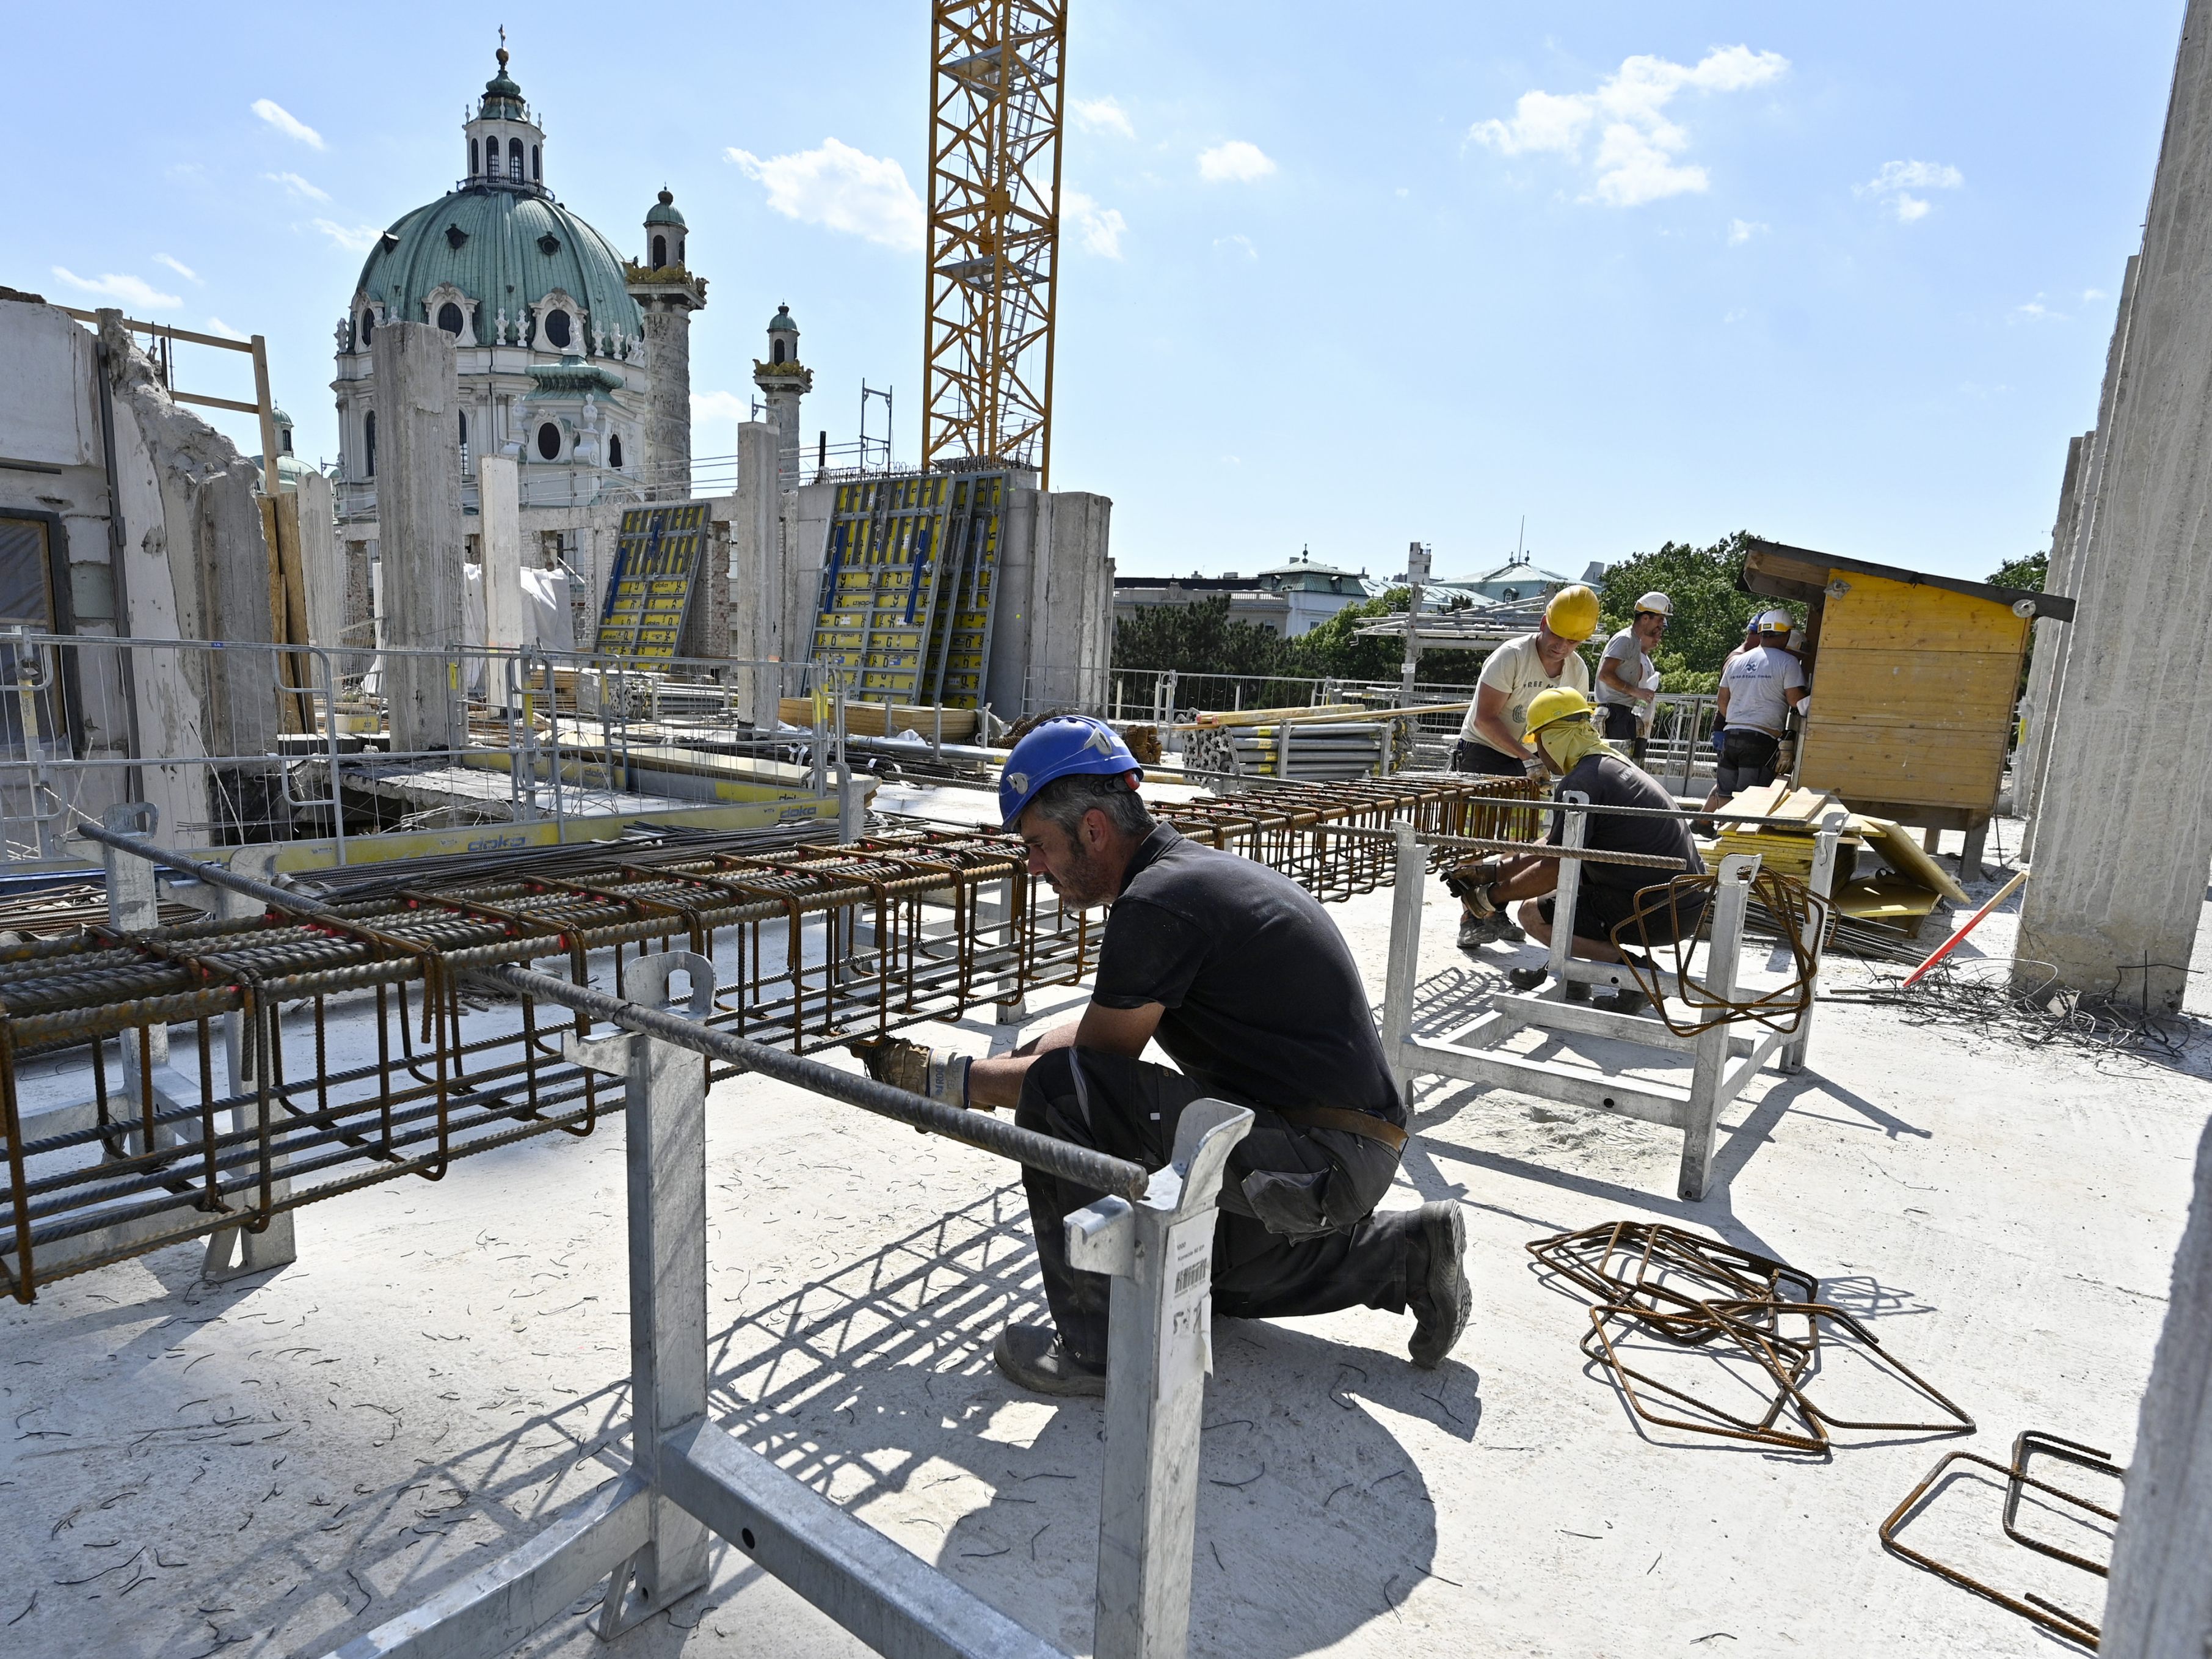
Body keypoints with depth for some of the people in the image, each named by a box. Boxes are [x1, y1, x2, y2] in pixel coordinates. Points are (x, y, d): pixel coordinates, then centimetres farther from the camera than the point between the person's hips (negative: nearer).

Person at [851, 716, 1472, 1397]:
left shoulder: (1157, 902, -21)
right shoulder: (1195, 868, 11)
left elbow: (1090, 1064, -13)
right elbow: (1101, 1031, 17)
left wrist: (944, 1079, -3)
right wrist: (973, 1074, 11)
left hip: (1316, 1160, -10)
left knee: (1060, 1094, -18)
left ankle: (1099, 1345, -5)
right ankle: (1400, 1251, 23)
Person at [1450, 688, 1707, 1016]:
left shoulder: (1580, 783, -16)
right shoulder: (1612, 764, 15)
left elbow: (1553, 870, -16)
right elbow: (1554, 847, 19)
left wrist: (1492, 897, -3)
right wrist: (1493, 870, 18)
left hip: (1660, 912, -10)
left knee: (1533, 913, -1)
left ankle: (1633, 969, -10)